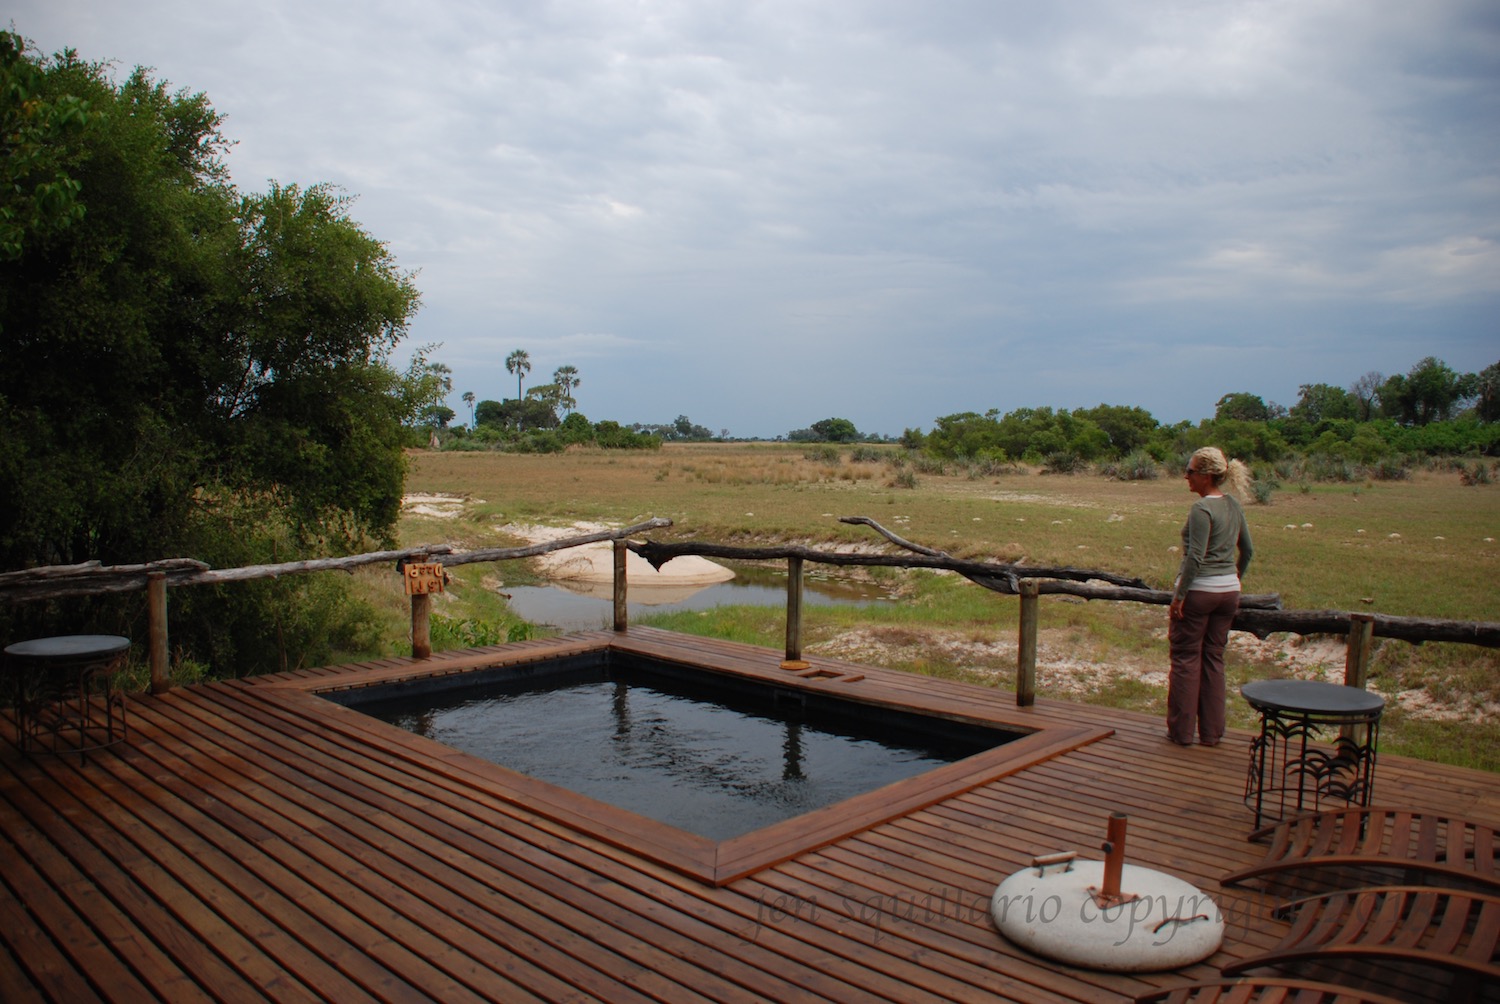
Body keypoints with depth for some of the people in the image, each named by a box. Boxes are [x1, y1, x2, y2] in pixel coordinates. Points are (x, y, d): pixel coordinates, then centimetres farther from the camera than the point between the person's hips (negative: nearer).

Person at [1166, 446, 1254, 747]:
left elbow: (1195, 556, -22)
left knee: (1186, 659, 4)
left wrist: (1179, 594, -17)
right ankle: (1212, 731, 17)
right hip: (1228, 590, 7)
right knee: (1214, 659, 13)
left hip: (1198, 590, -7)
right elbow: (1247, 549, 16)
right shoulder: (1233, 505, 7)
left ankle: (1182, 730, 10)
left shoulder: (1202, 509, -17)